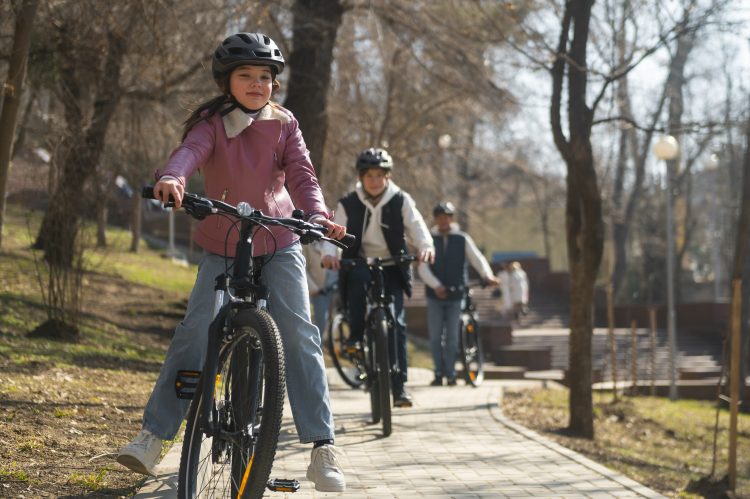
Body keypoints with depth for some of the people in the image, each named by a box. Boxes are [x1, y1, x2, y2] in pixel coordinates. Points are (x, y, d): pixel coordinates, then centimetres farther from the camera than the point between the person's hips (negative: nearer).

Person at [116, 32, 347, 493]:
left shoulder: (284, 125, 1)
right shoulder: (212, 124, -4)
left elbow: (301, 174, -11)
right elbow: (190, 151, -25)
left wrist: (317, 215, -31)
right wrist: (173, 178, -49)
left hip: (279, 246, 1)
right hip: (222, 248, -1)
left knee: (300, 337, -10)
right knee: (194, 333, -11)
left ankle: (322, 447, -8)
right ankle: (154, 436, -2)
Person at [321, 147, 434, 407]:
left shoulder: (401, 201, -1)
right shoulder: (349, 204, -2)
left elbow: (416, 226, -13)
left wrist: (426, 246, -35)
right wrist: (330, 253, -32)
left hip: (391, 268, 0)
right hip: (360, 263, 0)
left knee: (396, 323, -11)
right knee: (357, 280, -37)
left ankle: (399, 386, -6)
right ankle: (356, 335, -16)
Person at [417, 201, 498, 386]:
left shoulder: (463, 239, 4)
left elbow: (477, 258, -7)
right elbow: (423, 267, -5)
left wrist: (487, 275, -27)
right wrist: (435, 285, -22)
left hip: (455, 295, 0)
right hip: (435, 295, 0)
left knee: (452, 337, 0)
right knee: (435, 336, -1)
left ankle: (450, 374, 8)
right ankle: (439, 373, 9)